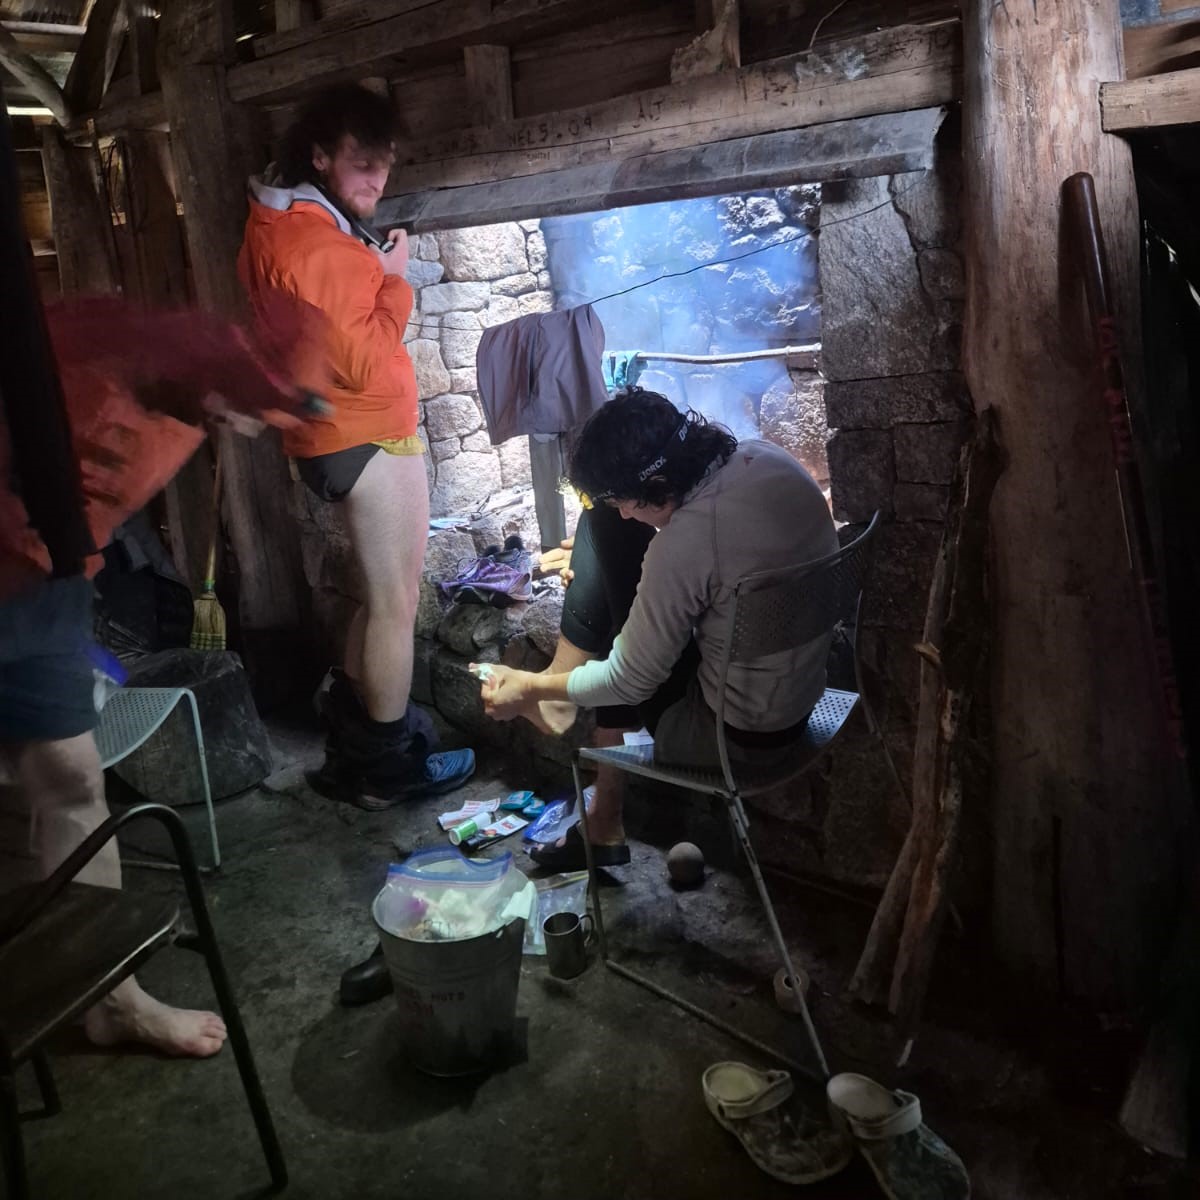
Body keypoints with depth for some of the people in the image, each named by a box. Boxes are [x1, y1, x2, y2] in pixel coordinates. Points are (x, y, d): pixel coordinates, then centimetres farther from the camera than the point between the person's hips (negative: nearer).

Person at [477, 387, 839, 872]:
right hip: (805, 687, 8)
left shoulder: (684, 542, -32)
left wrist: (528, 689, -3)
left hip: (740, 732, -8)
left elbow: (629, 682, -19)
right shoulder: (766, 458, -9)